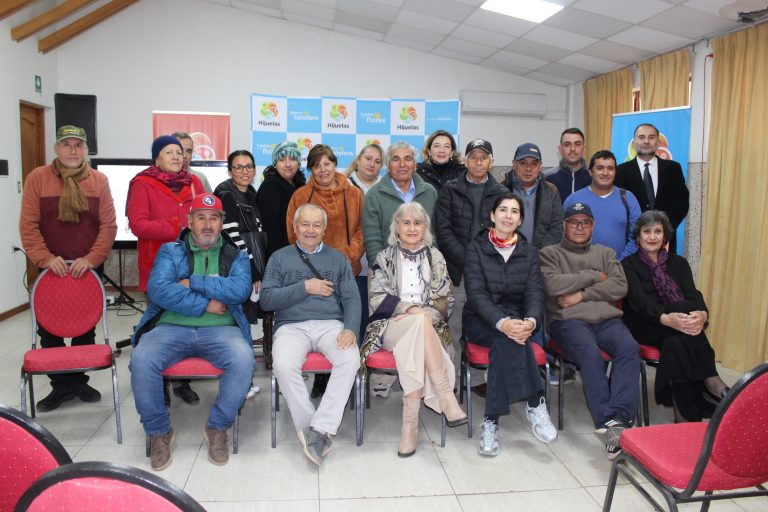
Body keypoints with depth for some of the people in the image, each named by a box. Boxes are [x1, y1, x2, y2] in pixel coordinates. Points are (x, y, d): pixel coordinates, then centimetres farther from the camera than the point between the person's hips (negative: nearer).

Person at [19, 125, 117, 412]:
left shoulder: (99, 181, 1)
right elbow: (28, 225, -4)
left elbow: (108, 225, -3)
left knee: (86, 329, 10)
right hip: (51, 269, 0)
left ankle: (79, 381, 25)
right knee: (49, 330, 6)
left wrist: (92, 259, -12)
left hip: (89, 269, 1)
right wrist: (45, 258, -14)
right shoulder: (37, 178, -1)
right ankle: (61, 385, 20)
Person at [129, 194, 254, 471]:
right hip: (171, 327, 1)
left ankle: (217, 428, -7)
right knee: (141, 360, -29)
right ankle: (159, 432, -3)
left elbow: (240, 289, -8)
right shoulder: (170, 251, 14)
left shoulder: (236, 256, 14)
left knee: (243, 358, -31)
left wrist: (193, 283, -8)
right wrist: (206, 304, -8)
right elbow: (158, 289, -6)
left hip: (220, 329, 0)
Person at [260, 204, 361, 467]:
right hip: (292, 326, -1)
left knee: (351, 359, -31)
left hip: (331, 325, 1)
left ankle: (319, 430, -25)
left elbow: (351, 299, 8)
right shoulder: (279, 258, 16)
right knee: (283, 365, -33)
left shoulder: (338, 259, 19)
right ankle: (316, 433, -19)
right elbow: (266, 299, 3)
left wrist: (350, 328, -11)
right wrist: (304, 288, -5)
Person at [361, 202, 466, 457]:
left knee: (414, 345, -36)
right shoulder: (384, 258, 13)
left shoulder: (436, 258, 16)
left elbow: (445, 302, 9)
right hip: (390, 327, -1)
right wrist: (410, 308, -14)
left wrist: (420, 314, -10)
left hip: (429, 327, 1)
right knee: (421, 321, -36)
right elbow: (377, 299, 1)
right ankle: (446, 397, -39)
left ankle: (410, 419, -35)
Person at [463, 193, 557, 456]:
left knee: (504, 343, -33)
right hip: (481, 320, -2)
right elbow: (476, 293, -13)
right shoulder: (476, 248, 1)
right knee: (508, 338, -35)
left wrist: (530, 321, -28)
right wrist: (502, 322, -32)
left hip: (517, 318, 2)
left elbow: (535, 293, -3)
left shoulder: (529, 252, 10)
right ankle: (535, 404, -31)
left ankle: (491, 421, -32)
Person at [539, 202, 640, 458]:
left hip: (608, 319, 3)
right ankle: (608, 423, -36)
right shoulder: (549, 253, 17)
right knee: (591, 354, -34)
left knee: (630, 348, -29)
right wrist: (594, 276, 3)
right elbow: (552, 284, -5)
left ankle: (619, 418, -37)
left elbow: (620, 286, 10)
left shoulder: (605, 253, 28)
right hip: (570, 321, -3)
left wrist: (581, 295, -3)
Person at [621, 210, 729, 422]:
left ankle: (685, 416, -34)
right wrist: (666, 318, -36)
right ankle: (711, 382, -32)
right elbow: (640, 301, -13)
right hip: (644, 327, -3)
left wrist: (702, 314, -28)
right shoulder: (629, 265, 6)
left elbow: (694, 295, 0)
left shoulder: (678, 263, 18)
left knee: (675, 343, -35)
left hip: (674, 326, 3)